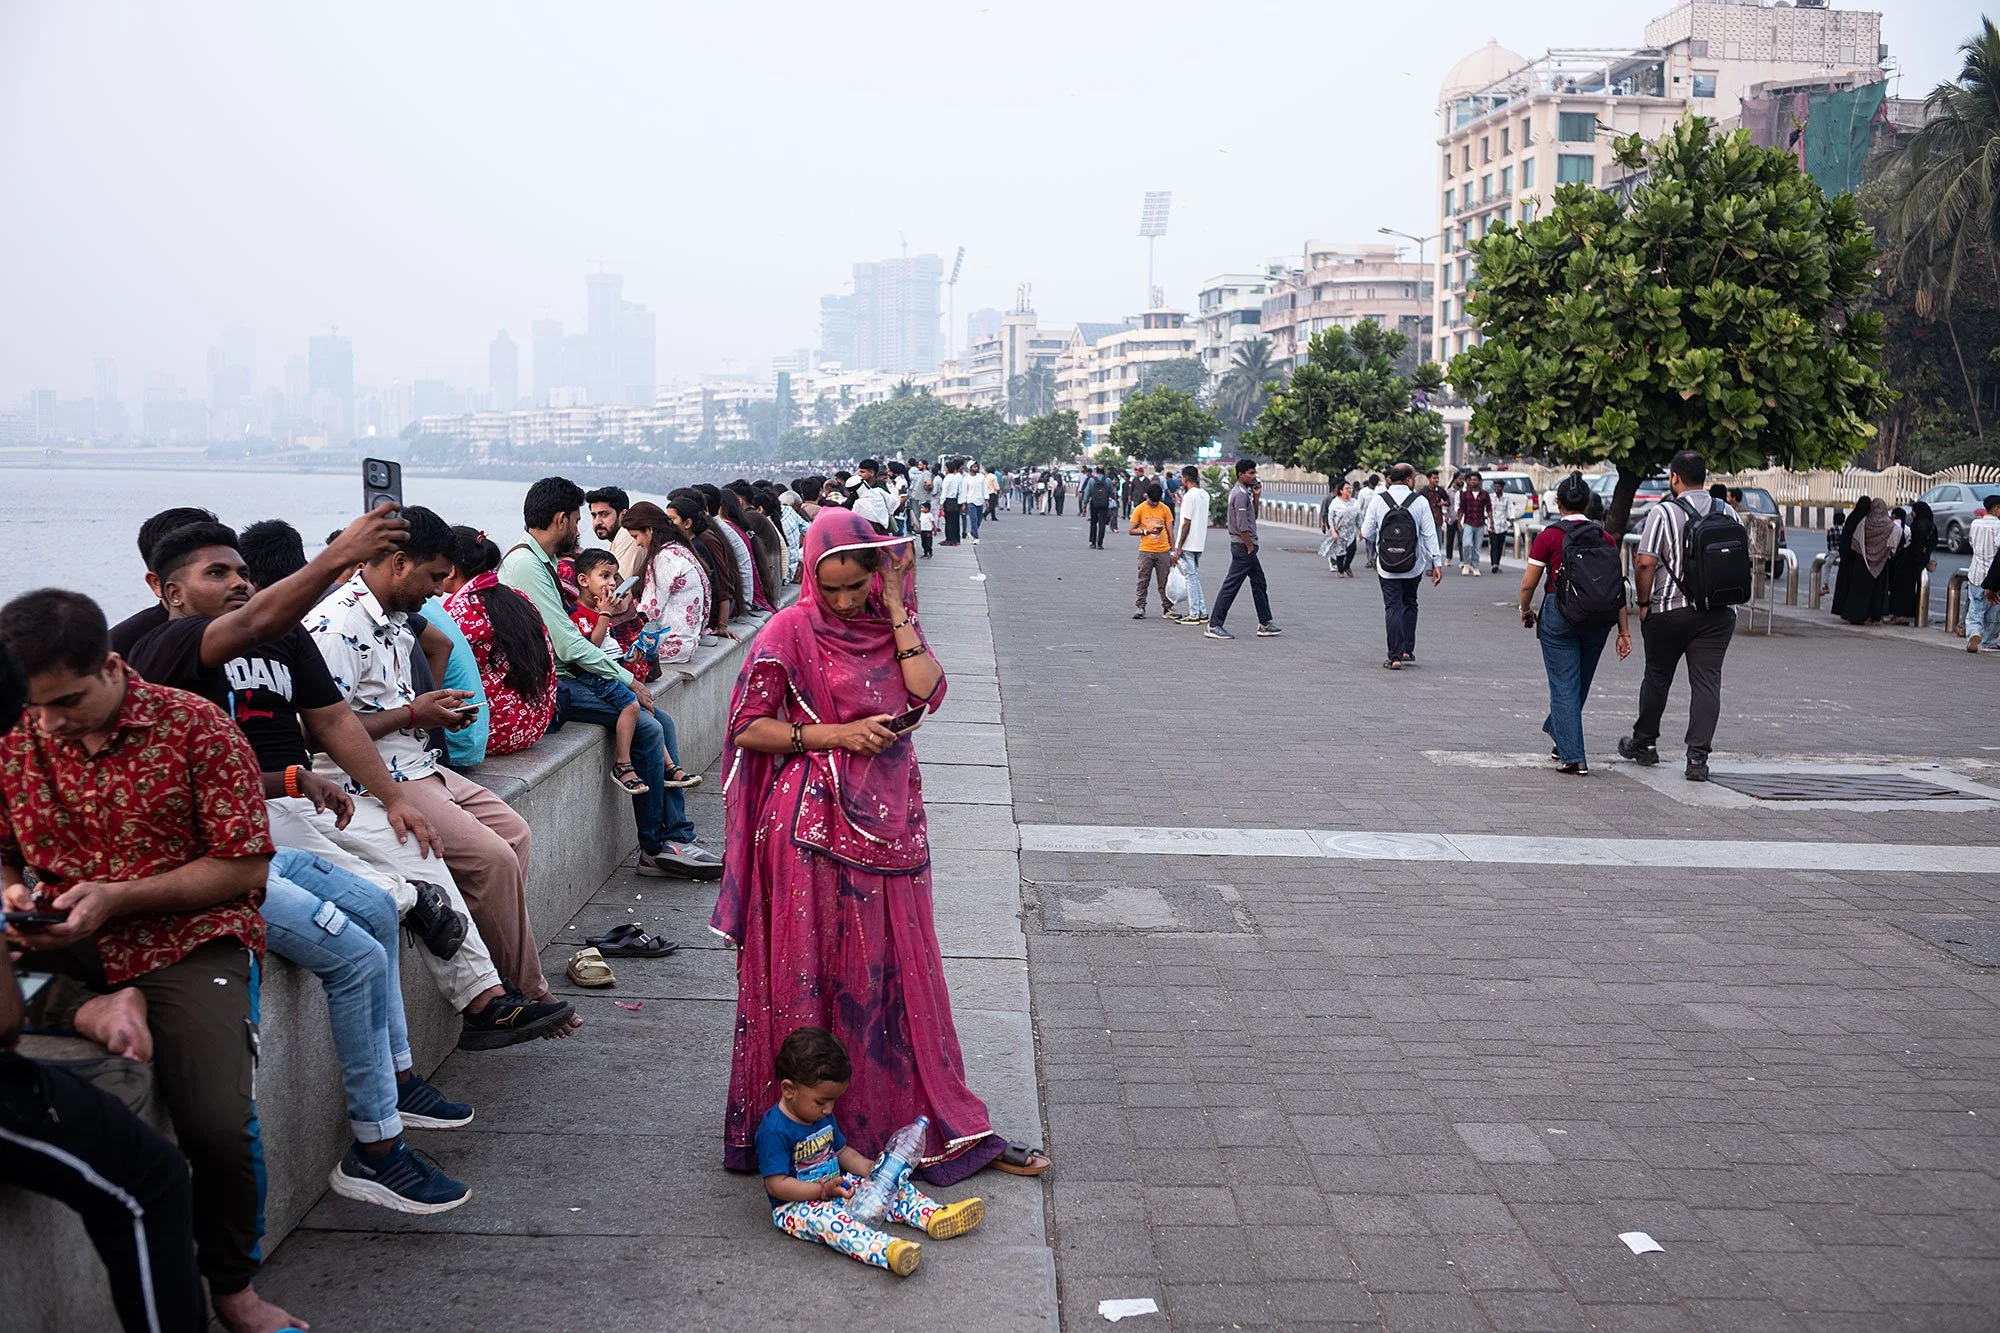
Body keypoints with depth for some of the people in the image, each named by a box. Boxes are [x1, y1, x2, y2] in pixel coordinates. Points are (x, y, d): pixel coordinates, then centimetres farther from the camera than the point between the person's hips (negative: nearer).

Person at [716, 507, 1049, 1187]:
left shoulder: (889, 623, 8)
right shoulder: (792, 630, -6)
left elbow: (927, 691, -8)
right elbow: (748, 729, -7)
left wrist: (896, 608, -8)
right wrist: (835, 735, -15)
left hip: (888, 820, 5)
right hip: (816, 826, -4)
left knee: (897, 973, 11)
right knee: (814, 976, 2)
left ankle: (951, 1130, 20)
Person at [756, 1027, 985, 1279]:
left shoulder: (822, 1117, 8)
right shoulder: (774, 1131, -21)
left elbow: (841, 1151, 17)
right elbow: (777, 1184, -24)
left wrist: (872, 1168, 0)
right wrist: (824, 1190, -29)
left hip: (835, 1187, 9)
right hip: (797, 1205, -9)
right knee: (823, 1216, -39)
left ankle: (934, 1216, -21)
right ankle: (888, 1251, -61)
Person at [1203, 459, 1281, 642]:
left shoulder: (1244, 492, 15)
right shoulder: (1241, 494, -17)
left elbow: (1253, 517, 20)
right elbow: (1242, 526, -21)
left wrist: (1255, 497, 10)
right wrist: (1250, 546, -15)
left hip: (1246, 546, 11)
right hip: (1243, 546, -11)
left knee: (1259, 583, 14)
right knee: (1231, 585, -8)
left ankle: (1265, 624, 20)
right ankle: (1214, 625, -7)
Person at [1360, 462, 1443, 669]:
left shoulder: (1378, 500, -4)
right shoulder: (1420, 502, -5)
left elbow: (1367, 533, -3)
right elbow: (1429, 535, -5)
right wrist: (1436, 563, -1)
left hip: (1387, 566, -1)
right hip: (1413, 566, 1)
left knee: (1392, 607, 1)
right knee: (1409, 603, 20)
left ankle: (1395, 656, -5)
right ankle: (1408, 650, 19)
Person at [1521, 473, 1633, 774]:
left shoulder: (1549, 536, -6)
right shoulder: (1605, 537, 4)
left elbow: (1528, 583, -5)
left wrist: (1525, 610, 14)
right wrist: (1624, 631, 6)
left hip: (1559, 615, -4)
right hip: (1598, 619, 4)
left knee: (1564, 686, 1)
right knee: (1580, 684, 20)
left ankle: (1574, 757, -5)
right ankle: (1558, 735, 39)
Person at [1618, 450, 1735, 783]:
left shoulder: (1663, 512, -9)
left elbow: (1645, 562, -15)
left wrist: (1644, 602, -3)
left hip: (1669, 611, -3)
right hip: (1719, 612, 3)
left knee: (1657, 678, 13)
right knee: (1707, 682, 1)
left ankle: (1643, 744, 28)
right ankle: (1698, 757, -5)